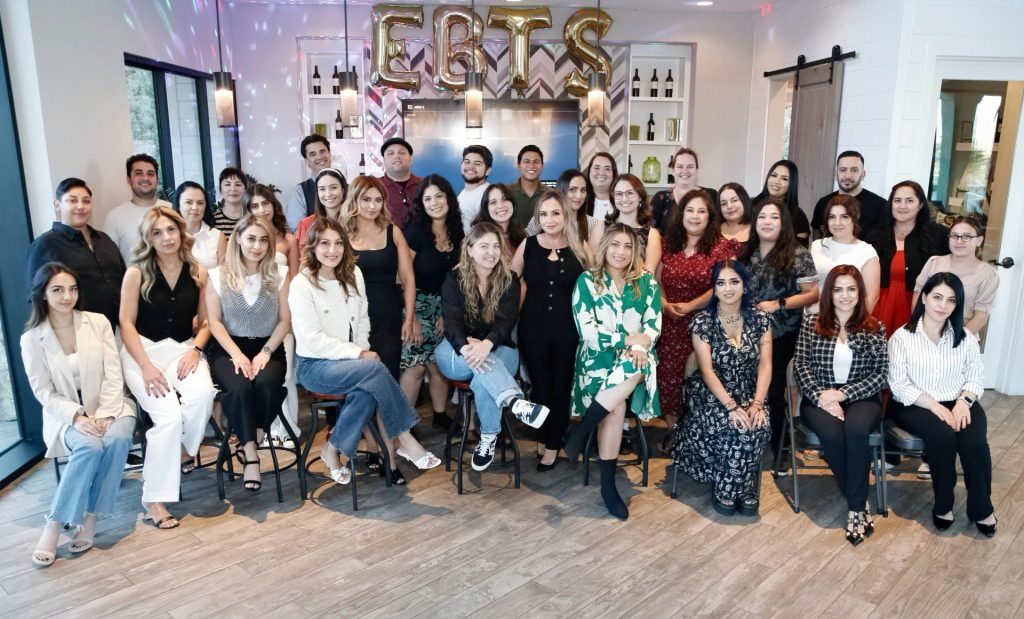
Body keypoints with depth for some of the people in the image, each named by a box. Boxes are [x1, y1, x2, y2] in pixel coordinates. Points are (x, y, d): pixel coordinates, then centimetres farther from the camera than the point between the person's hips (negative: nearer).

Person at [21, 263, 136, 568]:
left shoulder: (98, 322, -1)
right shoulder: (31, 339, -3)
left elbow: (113, 375, -4)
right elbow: (44, 393, -4)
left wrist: (105, 415, -17)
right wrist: (78, 417, -20)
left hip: (107, 407, 1)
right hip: (65, 415, -1)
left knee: (117, 438, -32)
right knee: (90, 446, -32)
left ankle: (88, 516, -19)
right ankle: (54, 524, -18)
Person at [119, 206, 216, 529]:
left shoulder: (198, 272, 5)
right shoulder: (137, 272, -2)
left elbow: (205, 322, 8)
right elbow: (126, 323, -4)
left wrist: (195, 350, -11)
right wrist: (146, 366, -14)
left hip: (184, 349, 2)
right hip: (143, 350, -2)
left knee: (202, 394, -31)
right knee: (169, 415, -25)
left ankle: (186, 451, 0)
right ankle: (154, 498, -11)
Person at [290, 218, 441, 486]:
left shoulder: (353, 274, 5)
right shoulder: (301, 285, -12)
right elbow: (314, 340, -16)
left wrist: (363, 351, -6)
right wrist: (359, 354, -18)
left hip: (348, 361, 5)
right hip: (314, 365, -5)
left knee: (368, 391, -30)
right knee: (375, 369, -29)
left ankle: (334, 449, -11)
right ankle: (404, 441, -17)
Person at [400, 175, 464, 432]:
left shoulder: (457, 233, 5)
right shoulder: (414, 231, -10)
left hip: (445, 309, 5)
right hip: (418, 305, -5)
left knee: (439, 364, 9)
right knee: (415, 366, -8)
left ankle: (440, 415, 26)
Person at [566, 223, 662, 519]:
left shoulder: (648, 283, 10)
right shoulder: (587, 281, 2)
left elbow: (654, 328, 3)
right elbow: (588, 332, -7)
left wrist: (638, 346, -18)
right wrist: (629, 338, -11)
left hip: (635, 360, 2)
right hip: (598, 358, -2)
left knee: (635, 370, -36)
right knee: (616, 405, -31)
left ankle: (580, 431, -23)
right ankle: (608, 483, -18)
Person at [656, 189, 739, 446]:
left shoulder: (721, 247, -2)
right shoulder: (669, 244, 11)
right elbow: (657, 280, 13)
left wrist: (690, 306, -16)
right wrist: (664, 304, -7)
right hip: (670, 325, 4)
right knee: (668, 376, 3)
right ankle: (672, 430, 19)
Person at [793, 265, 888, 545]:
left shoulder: (874, 328, 4)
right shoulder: (811, 322, 5)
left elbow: (881, 374, -2)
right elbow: (801, 366, -1)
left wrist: (843, 393, -15)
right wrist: (821, 397, -17)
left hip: (861, 398, 0)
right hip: (819, 398, 0)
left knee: (856, 429, -34)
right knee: (831, 432, -32)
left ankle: (855, 507, -21)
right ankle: (859, 501, -11)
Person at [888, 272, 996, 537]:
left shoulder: (965, 337, 8)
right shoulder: (902, 336, -5)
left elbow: (976, 377, 6)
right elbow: (898, 384, -9)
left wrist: (964, 401, -14)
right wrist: (934, 406, -18)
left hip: (958, 404, 3)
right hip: (916, 406, -3)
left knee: (975, 442, -25)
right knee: (943, 436, -31)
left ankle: (981, 508, -1)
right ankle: (943, 504, -8)